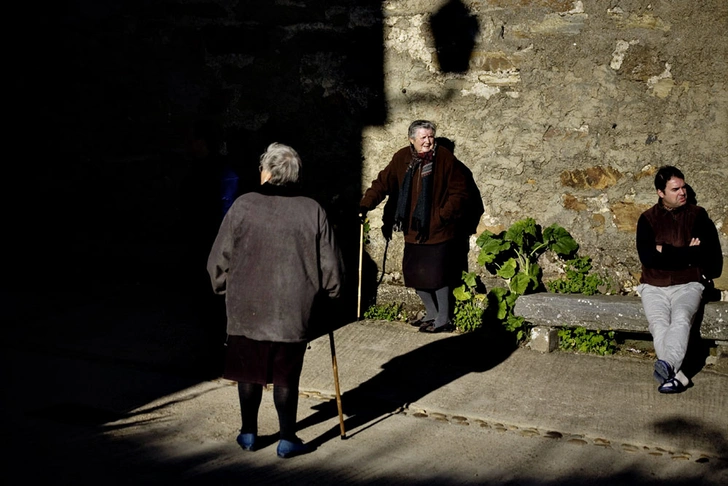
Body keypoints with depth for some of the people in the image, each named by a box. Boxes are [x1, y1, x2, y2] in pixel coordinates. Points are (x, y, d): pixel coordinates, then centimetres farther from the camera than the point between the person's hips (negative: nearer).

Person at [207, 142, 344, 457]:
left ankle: (249, 434, 28)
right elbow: (330, 264, -2)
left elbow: (219, 259, -2)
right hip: (293, 313, 0)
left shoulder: (243, 206, -8)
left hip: (247, 310, 0)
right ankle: (288, 440, 19)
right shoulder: (313, 211, -6)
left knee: (249, 373, 16)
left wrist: (223, 288, 15)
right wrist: (330, 293, 16)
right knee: (286, 378, 11)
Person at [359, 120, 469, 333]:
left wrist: (444, 216, -16)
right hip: (413, 231, 5)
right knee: (415, 275, 11)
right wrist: (365, 205, -7)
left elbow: (459, 193, -8)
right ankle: (432, 313, 31)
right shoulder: (402, 158, 2)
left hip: (437, 231, -5)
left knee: (436, 276, -3)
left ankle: (443, 320, 14)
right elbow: (383, 182, 5)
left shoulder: (445, 158, -9)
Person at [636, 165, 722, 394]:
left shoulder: (697, 216, 6)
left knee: (681, 317, -32)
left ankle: (668, 364, -50)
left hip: (687, 284, -1)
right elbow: (647, 257, -8)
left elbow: (711, 255, -5)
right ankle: (678, 375, -33)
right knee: (658, 324, -27)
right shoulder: (648, 219, 6)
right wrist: (687, 253, -8)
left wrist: (667, 251, -7)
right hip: (654, 287, 1)